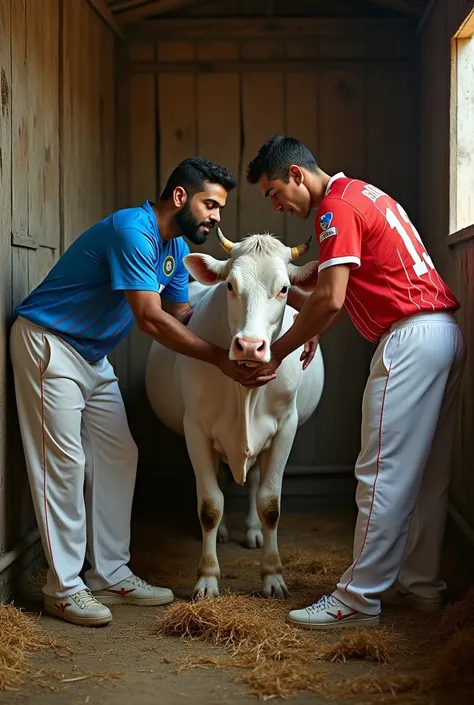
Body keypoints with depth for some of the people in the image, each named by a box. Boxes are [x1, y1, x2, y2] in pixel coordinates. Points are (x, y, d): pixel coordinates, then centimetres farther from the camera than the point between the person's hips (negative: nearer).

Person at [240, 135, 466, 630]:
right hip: (443, 331, 10)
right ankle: (420, 585, 20)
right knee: (425, 474, 13)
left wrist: (277, 354, -7)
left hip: (410, 337, -10)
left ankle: (359, 599, -2)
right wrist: (314, 329, 18)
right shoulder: (363, 194, 21)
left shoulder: (336, 206, -9)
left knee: (383, 474, -7)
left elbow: (330, 299, -16)